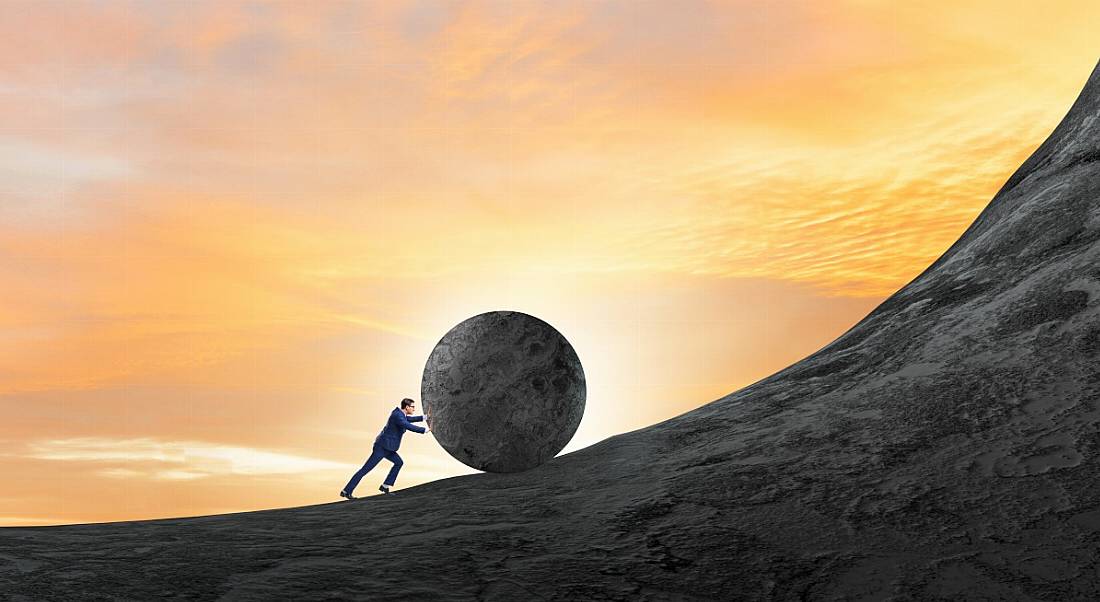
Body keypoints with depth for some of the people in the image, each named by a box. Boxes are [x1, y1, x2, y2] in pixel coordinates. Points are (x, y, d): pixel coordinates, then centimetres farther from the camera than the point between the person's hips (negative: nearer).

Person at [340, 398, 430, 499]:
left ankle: (385, 486, 19)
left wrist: (424, 417, 20)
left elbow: (410, 419, 27)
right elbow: (410, 427, -29)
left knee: (399, 463, 19)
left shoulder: (398, 412, 9)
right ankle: (346, 491, -4)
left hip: (385, 446, 10)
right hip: (382, 447, -10)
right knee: (366, 469, -7)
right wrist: (425, 430, -21)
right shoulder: (397, 416, -20)